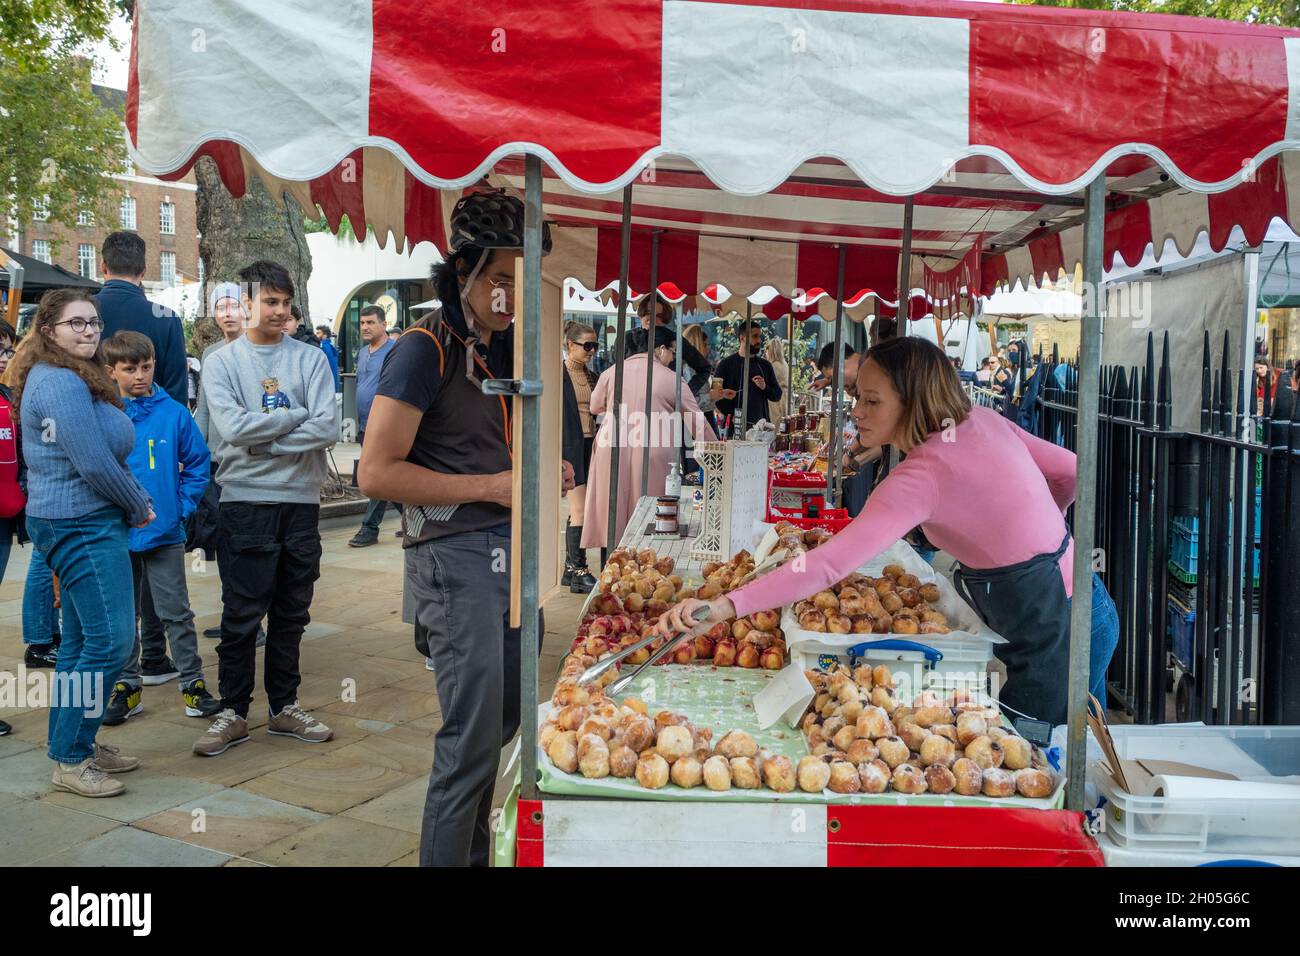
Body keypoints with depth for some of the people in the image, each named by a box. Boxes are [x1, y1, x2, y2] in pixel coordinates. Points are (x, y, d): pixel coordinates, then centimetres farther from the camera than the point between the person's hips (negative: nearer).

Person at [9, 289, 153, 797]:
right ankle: (71, 761, 0)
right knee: (110, 641, -9)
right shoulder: (62, 383, -17)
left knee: (81, 642, 15)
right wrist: (140, 507, -6)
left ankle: (75, 747, 25)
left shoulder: (63, 377, 16)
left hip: (76, 522, 11)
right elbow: (94, 463, -21)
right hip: (83, 525, -11)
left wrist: (132, 505, 7)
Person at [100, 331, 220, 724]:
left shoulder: (174, 413, -4)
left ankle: (192, 683, 15)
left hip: (165, 532, -1)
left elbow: (198, 464, 3)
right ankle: (127, 686, 25)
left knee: (176, 613, 6)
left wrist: (183, 507, -3)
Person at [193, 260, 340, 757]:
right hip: (245, 503, -2)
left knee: (291, 614, 12)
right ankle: (233, 713, 16)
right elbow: (234, 427, -14)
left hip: (301, 501, 2)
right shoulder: (222, 362, 3)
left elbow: (328, 428, -9)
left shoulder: (311, 358, 5)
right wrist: (297, 416, -8)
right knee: (241, 617, 2)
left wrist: (263, 443, -11)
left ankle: (285, 707, 24)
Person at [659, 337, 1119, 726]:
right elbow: (1071, 472, 10)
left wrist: (726, 606, -42)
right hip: (1085, 604, 9)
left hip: (1054, 633, -9)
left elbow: (831, 563, -36)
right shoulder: (984, 421, -1)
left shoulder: (923, 474, -26)